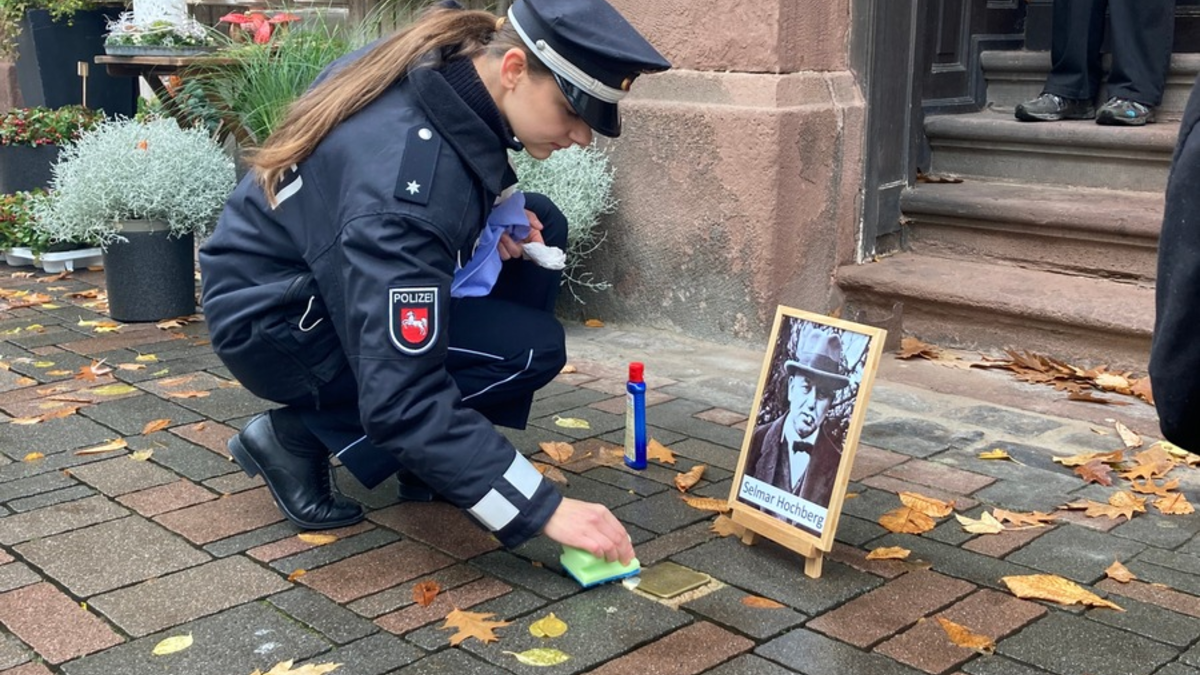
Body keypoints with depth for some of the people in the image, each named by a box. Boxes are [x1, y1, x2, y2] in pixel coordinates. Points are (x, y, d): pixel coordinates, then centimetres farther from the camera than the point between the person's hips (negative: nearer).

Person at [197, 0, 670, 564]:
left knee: (540, 225, -1)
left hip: (332, 273, 9)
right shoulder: (408, 186, -36)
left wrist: (502, 210, -7)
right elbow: (403, 401, -36)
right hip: (273, 325, -9)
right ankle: (298, 435, -5)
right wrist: (545, 509, -33)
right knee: (529, 349, -19)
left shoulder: (451, 60, -11)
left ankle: (434, 461, 3)